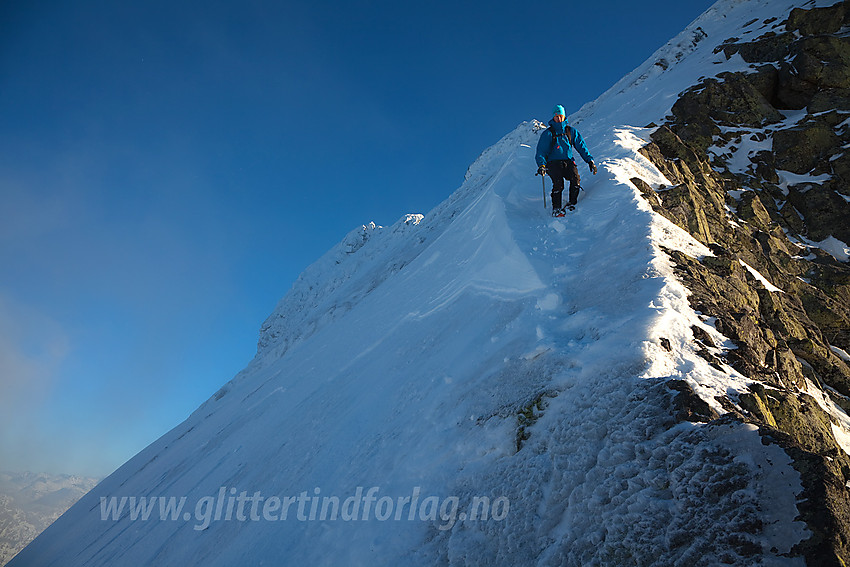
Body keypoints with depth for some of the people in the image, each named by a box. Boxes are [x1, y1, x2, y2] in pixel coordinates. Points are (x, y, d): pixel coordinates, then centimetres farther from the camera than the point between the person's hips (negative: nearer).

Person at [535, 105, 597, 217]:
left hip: (568, 161, 3)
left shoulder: (571, 131, 12)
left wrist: (590, 160, 2)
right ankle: (556, 209, -17)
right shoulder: (548, 134, 3)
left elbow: (581, 146, 13)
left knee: (576, 179, -26)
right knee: (558, 183, -28)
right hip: (553, 163, -2)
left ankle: (571, 204, -9)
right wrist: (541, 165, -21)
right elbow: (541, 151, -3)